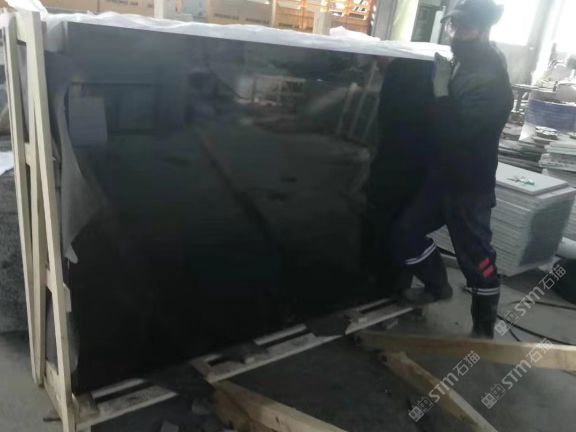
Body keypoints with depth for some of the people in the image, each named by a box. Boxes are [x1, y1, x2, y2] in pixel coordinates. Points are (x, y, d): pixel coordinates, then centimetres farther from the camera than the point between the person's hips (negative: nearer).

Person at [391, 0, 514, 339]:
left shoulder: (491, 80, -18)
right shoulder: (463, 63, 8)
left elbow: (456, 132, -28)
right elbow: (438, 121, 14)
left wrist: (441, 89, -24)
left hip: (470, 185, -8)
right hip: (443, 176, 8)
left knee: (476, 257, 2)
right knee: (406, 233, 10)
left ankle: (484, 330, 23)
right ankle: (439, 286, 34)